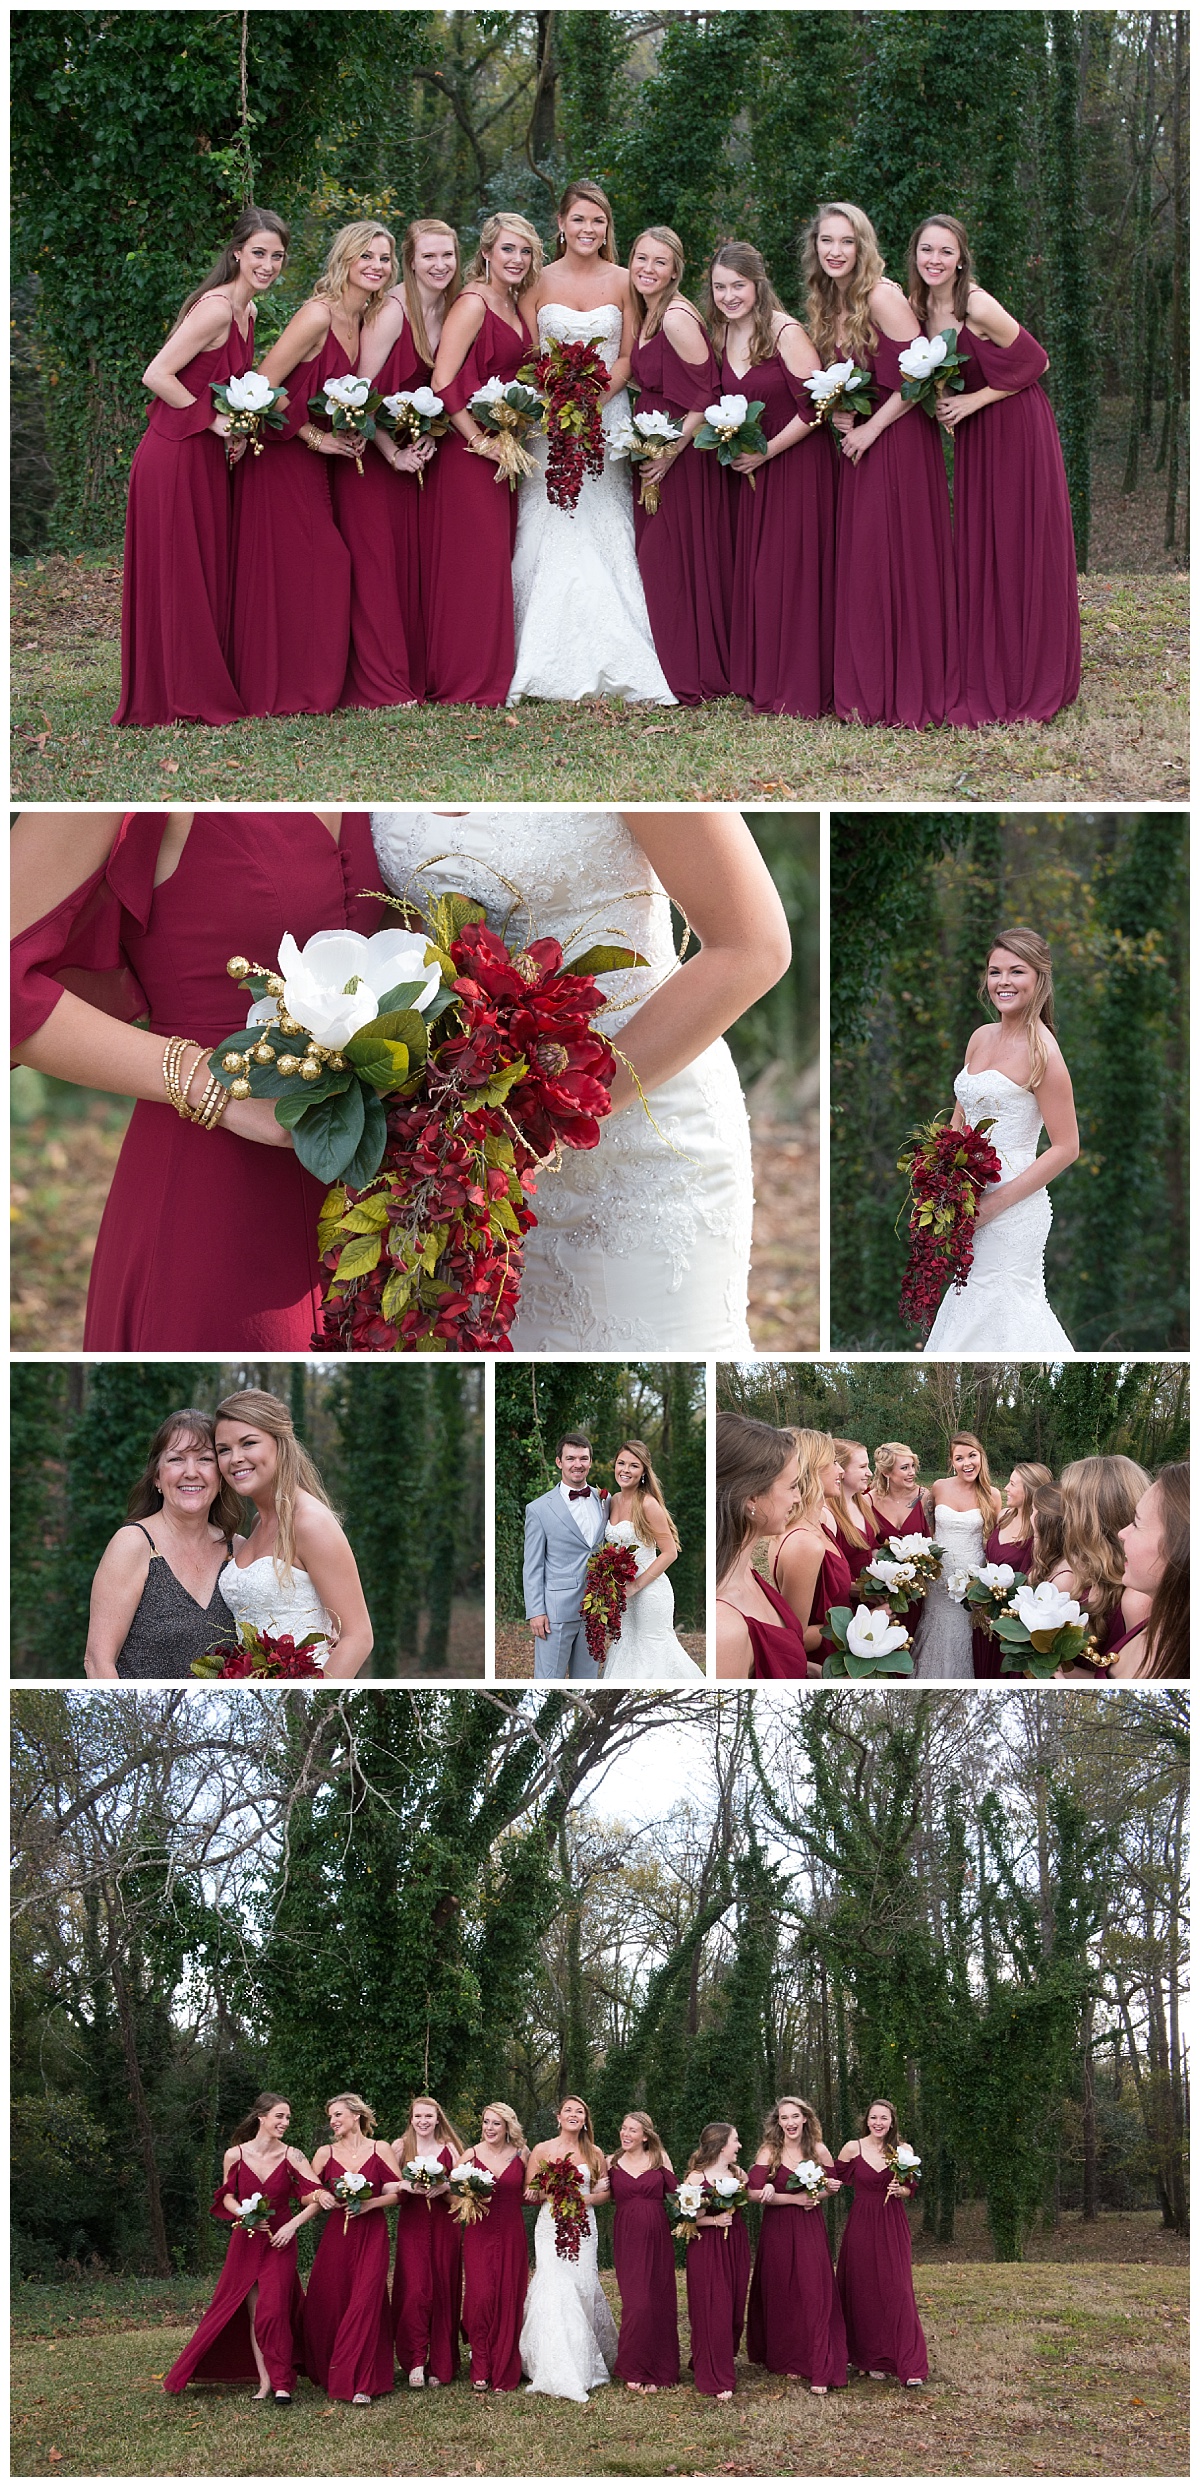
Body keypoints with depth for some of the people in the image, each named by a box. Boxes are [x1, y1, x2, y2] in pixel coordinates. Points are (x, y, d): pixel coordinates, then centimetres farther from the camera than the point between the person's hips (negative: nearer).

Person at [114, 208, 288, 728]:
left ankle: (208, 691, 20)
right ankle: (181, 699, 3)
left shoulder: (247, 311, 11)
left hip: (207, 457, 10)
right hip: (175, 456, -9)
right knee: (179, 576, -3)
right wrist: (216, 422, -17)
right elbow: (156, 375, -21)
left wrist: (237, 434, 4)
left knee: (210, 574, 13)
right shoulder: (216, 308, -17)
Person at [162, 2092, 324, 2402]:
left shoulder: (291, 2156, -6)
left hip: (279, 2243, -2)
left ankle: (281, 2384, -7)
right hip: (245, 2242, 2)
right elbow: (227, 2197, 9)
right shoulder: (235, 2155, -3)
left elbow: (317, 2198, -7)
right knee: (253, 2314, 3)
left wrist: (292, 2225, -16)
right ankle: (264, 2381, 8)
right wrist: (245, 2214, -11)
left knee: (272, 2311, -13)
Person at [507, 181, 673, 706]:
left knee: (605, 538, -6)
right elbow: (528, 358, 3)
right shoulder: (539, 283, 5)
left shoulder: (622, 282, 6)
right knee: (549, 539, -6)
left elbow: (629, 357, 5)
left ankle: (613, 664, -5)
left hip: (608, 418, 0)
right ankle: (546, 665, -5)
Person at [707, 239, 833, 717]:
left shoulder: (786, 332, -16)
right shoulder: (720, 334, 5)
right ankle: (760, 682, 16)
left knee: (790, 570, -7)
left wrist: (767, 452, -15)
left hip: (796, 463, -7)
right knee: (752, 570, 7)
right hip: (749, 466, 7)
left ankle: (799, 691, -2)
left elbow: (814, 406, -18)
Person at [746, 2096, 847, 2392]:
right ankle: (782, 2359, 19)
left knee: (814, 2294, -7)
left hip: (810, 2228, 0)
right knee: (780, 2295, 4)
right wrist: (796, 2198, -16)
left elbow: (833, 2187, 14)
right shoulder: (770, 2151, -4)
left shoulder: (819, 2150, 2)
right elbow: (755, 2192, -13)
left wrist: (817, 2197, -7)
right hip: (776, 2231, 0)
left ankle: (819, 2371, -9)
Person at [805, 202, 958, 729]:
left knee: (897, 561, -7)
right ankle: (866, 690, 11)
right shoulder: (828, 305, 12)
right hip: (858, 442, 8)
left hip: (897, 442, -8)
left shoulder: (881, 297, -14)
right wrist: (837, 414, 3)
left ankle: (907, 691, -3)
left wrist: (870, 428, -16)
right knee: (858, 562, 6)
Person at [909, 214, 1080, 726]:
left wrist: (972, 402, -15)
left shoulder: (979, 309, -22)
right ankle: (984, 680, 11)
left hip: (1016, 429, -7)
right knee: (976, 551, 6)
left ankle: (1028, 685, 5)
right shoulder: (919, 308, -1)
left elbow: (1035, 363, -14)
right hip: (972, 436, 7)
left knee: (1019, 548, -2)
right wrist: (944, 403, -5)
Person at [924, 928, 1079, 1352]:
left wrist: (998, 1202, -15)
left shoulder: (1040, 1050, -12)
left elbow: (1066, 1148, -13)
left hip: (1013, 1206, -7)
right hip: (969, 1201, 7)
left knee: (992, 1313, -5)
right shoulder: (981, 1038, 10)